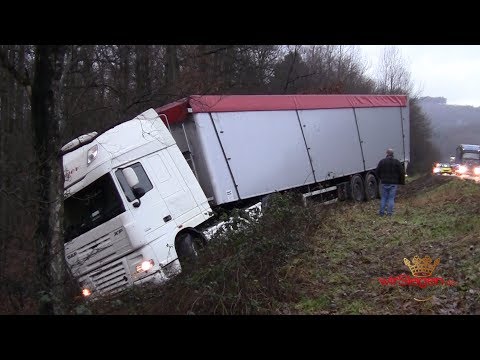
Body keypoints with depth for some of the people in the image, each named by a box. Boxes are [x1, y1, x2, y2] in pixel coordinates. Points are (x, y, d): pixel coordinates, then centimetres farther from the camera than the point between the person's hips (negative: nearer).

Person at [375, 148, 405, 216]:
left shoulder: (382, 161, 0)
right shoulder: (397, 162, -2)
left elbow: (377, 172, 3)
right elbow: (402, 172, -2)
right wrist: (401, 182, 10)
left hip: (384, 183, 1)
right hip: (393, 183, -1)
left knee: (383, 198, 8)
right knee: (391, 198, 4)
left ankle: (381, 212, 9)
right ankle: (389, 212, 3)